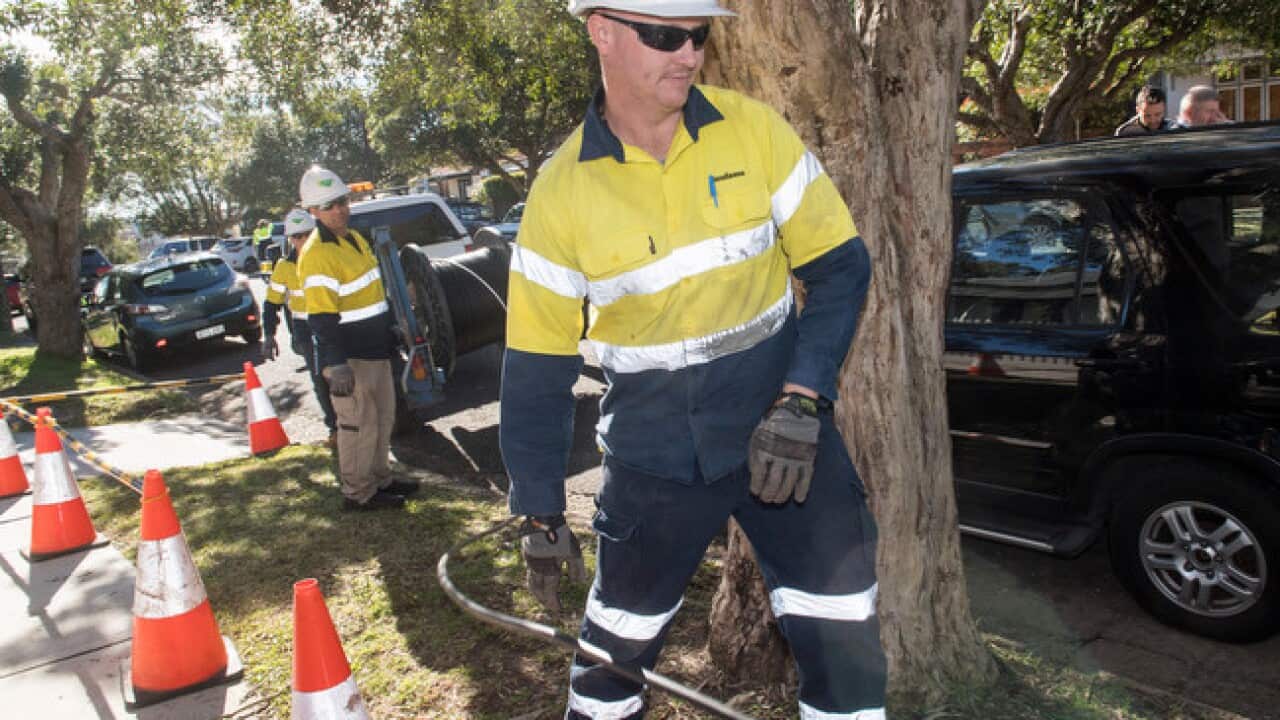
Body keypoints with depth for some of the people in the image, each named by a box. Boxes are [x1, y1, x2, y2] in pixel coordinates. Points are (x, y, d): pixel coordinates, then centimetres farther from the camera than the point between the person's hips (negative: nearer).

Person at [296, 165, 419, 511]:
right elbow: (321, 318, -23)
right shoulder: (317, 254, -18)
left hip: (375, 350, 10)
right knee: (359, 424, -1)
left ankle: (380, 478, 32)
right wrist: (335, 365, -27)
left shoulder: (355, 238, 12)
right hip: (349, 357, -10)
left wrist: (390, 334, 25)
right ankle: (358, 493, 12)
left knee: (383, 416, 18)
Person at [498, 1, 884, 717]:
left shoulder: (753, 129, -7)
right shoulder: (561, 192, -8)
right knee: (615, 649, 14)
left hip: (782, 434, 0)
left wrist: (800, 403, -16)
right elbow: (536, 367, -1)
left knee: (845, 639, 2)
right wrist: (541, 514, 2)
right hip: (654, 455, 0)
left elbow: (841, 267, -3)